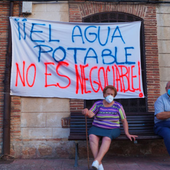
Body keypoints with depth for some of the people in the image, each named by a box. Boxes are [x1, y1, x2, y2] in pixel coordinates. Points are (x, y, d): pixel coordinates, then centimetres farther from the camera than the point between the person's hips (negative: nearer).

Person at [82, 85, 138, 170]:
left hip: (113, 129, 0)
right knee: (92, 136, -32)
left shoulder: (118, 106, 6)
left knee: (107, 138, -35)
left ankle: (97, 161, -40)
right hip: (97, 127, 1)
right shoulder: (98, 104, 5)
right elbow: (91, 114, -11)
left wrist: (127, 133, 0)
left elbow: (124, 120, 9)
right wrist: (87, 112, -36)